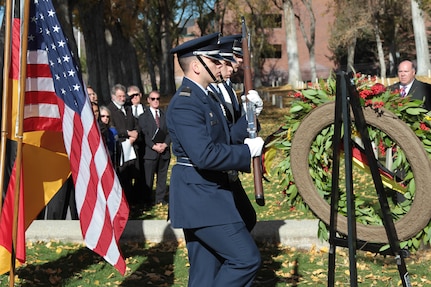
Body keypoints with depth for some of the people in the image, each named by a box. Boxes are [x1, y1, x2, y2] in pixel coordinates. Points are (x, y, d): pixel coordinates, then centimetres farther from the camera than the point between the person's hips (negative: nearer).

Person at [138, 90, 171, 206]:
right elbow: (144, 134, -4)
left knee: (162, 176, 7)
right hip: (150, 151, -3)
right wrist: (154, 146, -15)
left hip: (164, 151, 3)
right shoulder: (144, 116, 5)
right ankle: (148, 200, 5)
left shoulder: (165, 116, 14)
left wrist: (165, 144, -9)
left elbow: (170, 132, 8)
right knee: (148, 178, -2)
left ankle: (160, 198, 14)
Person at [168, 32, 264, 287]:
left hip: (207, 193, 10)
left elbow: (224, 140, 18)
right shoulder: (185, 103, -18)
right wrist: (248, 150, -17)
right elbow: (204, 156, -28)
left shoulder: (206, 97, 15)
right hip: (200, 196, -10)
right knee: (247, 259, -11)